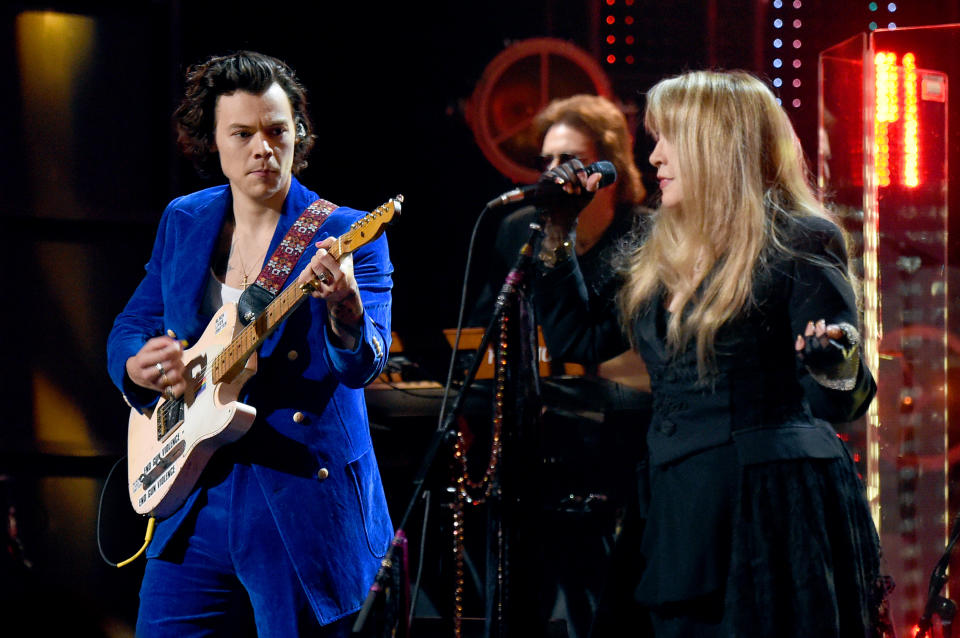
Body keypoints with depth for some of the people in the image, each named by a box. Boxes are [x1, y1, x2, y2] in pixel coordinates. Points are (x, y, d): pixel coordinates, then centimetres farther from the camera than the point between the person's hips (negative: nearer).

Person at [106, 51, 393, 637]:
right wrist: (138, 367, -7)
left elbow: (364, 365, -20)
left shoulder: (347, 235, -8)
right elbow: (130, 329, 17)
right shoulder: (183, 223, 8)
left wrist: (345, 307, -43)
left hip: (307, 512, -4)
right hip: (197, 507, 4)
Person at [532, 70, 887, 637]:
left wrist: (836, 370, -36)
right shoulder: (657, 254, 14)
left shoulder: (797, 245, -7)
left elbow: (838, 403, -13)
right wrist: (558, 232, 18)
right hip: (684, 513, 7)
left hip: (777, 512, -7)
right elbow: (578, 340, 22)